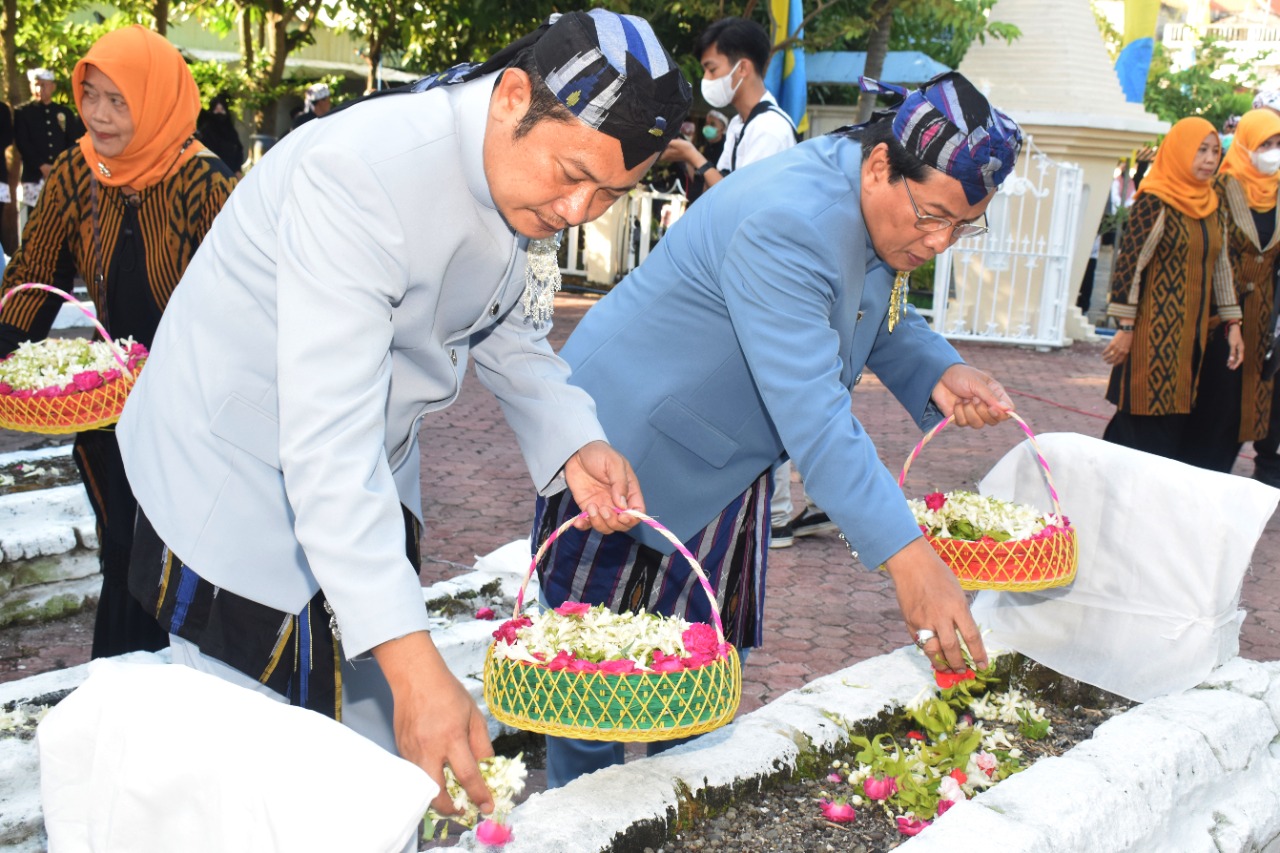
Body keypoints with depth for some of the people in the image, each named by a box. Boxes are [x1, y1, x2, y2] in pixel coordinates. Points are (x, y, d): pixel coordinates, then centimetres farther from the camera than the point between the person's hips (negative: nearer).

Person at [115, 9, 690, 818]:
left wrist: (574, 440, -10)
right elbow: (327, 438, -38)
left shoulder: (534, 181, -8)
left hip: (374, 483, 8)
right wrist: (411, 661, -43)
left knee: (382, 763, 16)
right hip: (238, 473, -7)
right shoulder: (360, 171, -34)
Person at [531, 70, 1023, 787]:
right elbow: (812, 414, -39)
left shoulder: (885, 206, -4)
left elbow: (886, 315, 15)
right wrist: (908, 557, -42)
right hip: (631, 449, -8)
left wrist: (940, 373, -8)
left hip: (725, 470, 9)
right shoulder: (787, 223, -34)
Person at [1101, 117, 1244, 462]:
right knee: (1149, 423, -6)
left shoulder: (1213, 207, 12)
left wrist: (1233, 324, 12)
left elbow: (1221, 267, 16)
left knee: (1177, 422, 9)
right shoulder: (1154, 203, -10)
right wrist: (1126, 329, -15)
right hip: (1154, 333, -7)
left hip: (1193, 331, 7)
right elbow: (1129, 264, -13)